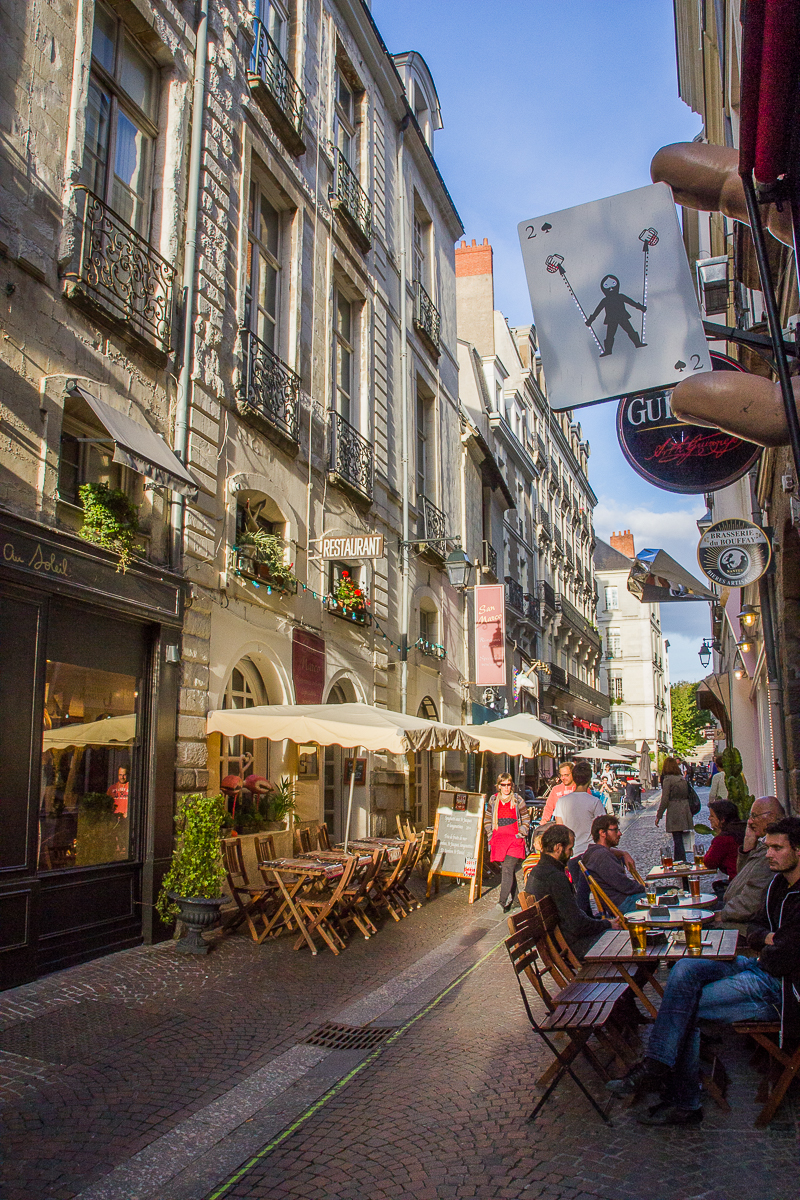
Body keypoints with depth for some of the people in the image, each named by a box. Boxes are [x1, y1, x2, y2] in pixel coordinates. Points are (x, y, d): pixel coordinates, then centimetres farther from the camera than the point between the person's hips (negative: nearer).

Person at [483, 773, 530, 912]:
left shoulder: (517, 800, 2)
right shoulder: (493, 800, 9)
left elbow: (526, 819, 7)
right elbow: (487, 819, 18)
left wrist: (521, 834, -2)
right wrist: (490, 835, 8)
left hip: (514, 840, -4)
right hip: (498, 840, 4)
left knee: (507, 870, -13)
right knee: (509, 870, 10)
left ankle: (503, 902, -14)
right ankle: (515, 899, 21)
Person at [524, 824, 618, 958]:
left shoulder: (535, 871, 6)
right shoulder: (555, 878, -26)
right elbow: (578, 925, -25)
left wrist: (598, 919, 12)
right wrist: (607, 924, -9)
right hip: (573, 945, -10)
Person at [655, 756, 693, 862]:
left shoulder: (667, 779, -9)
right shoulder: (682, 778, 11)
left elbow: (664, 800, -12)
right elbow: (687, 795, 14)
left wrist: (658, 816, -7)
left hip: (674, 812, -7)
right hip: (685, 810, 7)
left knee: (677, 839, -4)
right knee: (679, 839, 15)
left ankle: (682, 862, -6)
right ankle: (678, 861, 23)